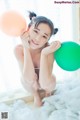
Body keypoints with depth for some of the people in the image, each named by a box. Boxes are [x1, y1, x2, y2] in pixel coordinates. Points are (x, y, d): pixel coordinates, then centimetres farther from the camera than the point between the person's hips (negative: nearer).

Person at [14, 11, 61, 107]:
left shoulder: (49, 50, -31)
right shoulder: (19, 49, -28)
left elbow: (44, 83, -38)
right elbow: (29, 79, -38)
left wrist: (44, 53, -45)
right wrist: (26, 48, -42)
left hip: (45, 83, 1)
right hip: (30, 85, 0)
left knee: (49, 85, -32)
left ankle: (48, 91, 8)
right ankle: (35, 94, 4)